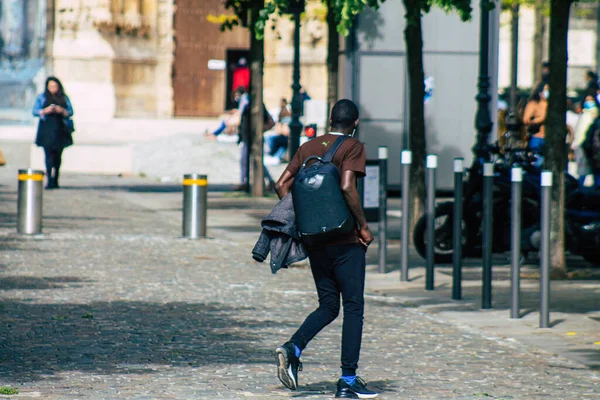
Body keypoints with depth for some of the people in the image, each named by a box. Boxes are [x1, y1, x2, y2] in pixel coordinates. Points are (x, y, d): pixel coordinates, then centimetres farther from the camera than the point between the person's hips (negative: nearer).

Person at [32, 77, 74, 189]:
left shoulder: (64, 98, 11)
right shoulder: (42, 97, 8)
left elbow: (70, 112, 8)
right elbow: (35, 111, 3)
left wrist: (62, 111, -12)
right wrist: (45, 111, -15)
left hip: (60, 130, 2)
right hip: (47, 130, -2)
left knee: (58, 155, 4)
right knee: (49, 155, -11)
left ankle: (55, 181, 11)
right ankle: (50, 181, -17)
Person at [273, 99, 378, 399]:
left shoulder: (308, 148, 11)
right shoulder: (353, 148, -6)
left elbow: (281, 185, 7)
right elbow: (347, 187, -20)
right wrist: (364, 226, -11)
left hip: (315, 241, 6)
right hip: (345, 240, -6)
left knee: (328, 306, 15)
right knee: (353, 307, 0)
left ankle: (293, 348, -9)